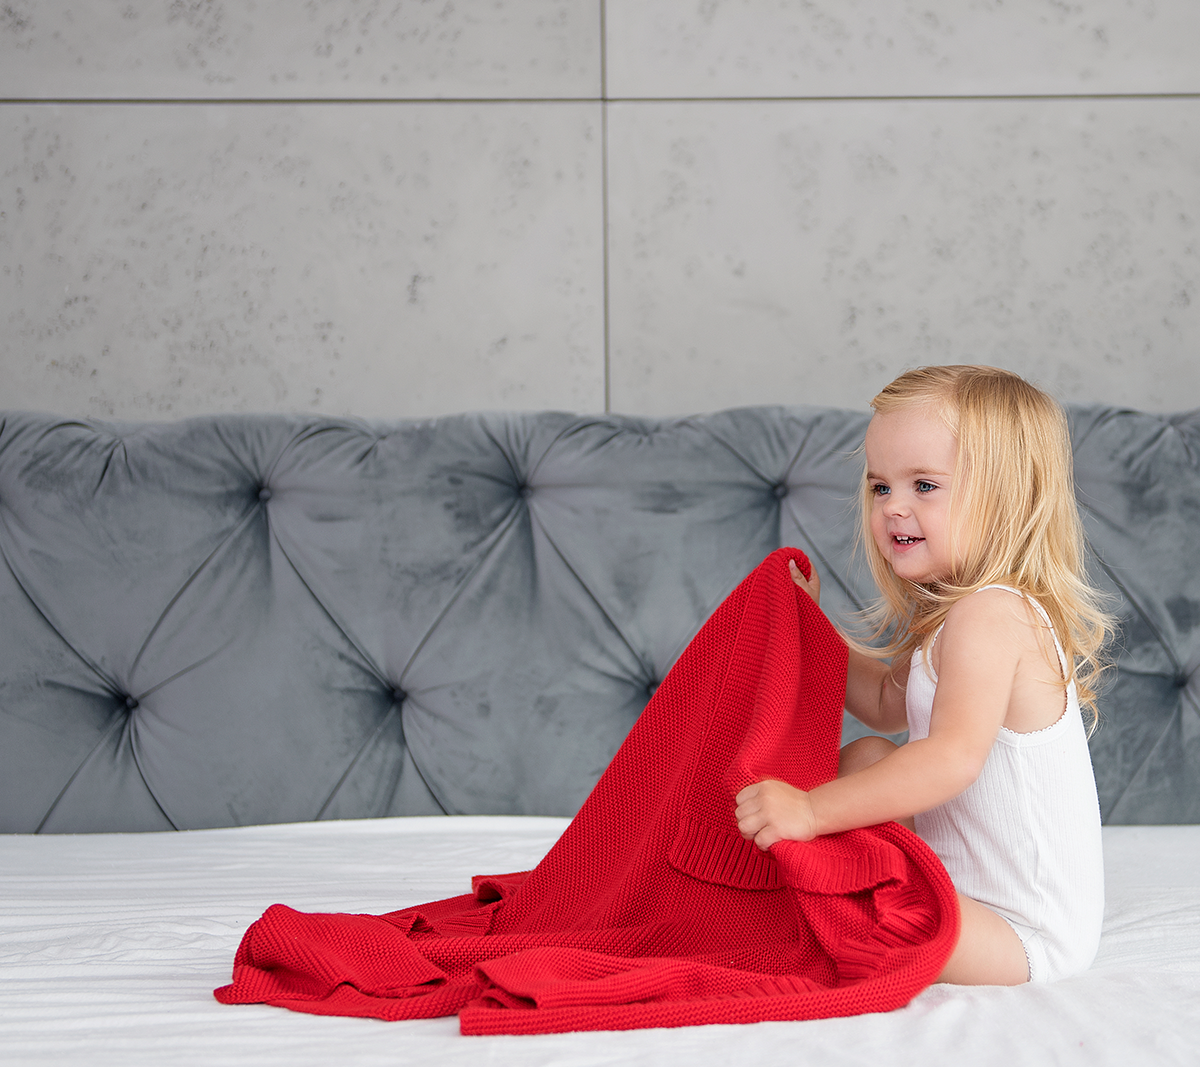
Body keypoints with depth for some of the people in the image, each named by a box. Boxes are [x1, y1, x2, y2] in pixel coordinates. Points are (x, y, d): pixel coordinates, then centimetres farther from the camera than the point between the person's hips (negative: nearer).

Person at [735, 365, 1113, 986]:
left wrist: (813, 810, -39)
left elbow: (955, 756, -37)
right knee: (864, 758, 18)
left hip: (1022, 935, -11)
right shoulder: (965, 605, 10)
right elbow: (887, 703, 26)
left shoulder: (990, 614, -24)